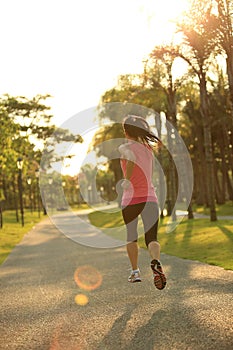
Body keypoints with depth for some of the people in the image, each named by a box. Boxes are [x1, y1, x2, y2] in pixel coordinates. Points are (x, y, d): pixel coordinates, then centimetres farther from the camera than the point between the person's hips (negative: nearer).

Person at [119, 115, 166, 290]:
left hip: (131, 200, -3)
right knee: (152, 238, -2)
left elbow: (131, 156, -30)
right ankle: (156, 262, -31)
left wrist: (127, 179, -22)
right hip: (150, 197, 3)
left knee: (131, 238, 19)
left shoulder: (125, 147, -5)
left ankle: (135, 271, 25)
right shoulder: (148, 148, 12)